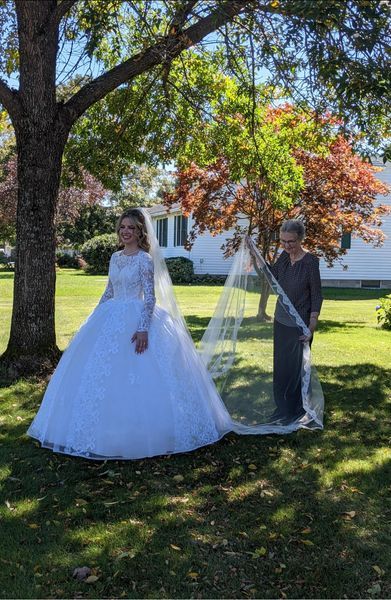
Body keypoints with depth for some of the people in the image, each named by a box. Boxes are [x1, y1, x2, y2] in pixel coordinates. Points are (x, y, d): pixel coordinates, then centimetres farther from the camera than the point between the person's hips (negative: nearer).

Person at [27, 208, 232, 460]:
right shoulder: (115, 257, 11)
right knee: (101, 374, 9)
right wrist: (95, 319, 16)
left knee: (138, 377, -6)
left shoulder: (144, 259, -9)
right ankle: (110, 431, 22)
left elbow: (150, 297, -15)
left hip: (137, 320, -7)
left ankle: (139, 433, 9)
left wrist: (143, 329, -24)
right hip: (112, 319, 7)